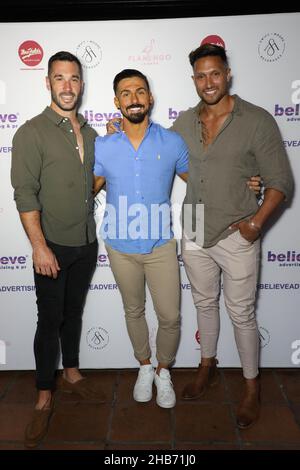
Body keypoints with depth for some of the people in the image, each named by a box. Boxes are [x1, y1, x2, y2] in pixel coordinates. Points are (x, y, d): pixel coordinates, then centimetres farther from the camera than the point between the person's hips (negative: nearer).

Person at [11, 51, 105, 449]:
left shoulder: (89, 133, 9)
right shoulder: (32, 133, -10)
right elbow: (25, 194, -16)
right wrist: (39, 247, -20)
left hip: (86, 244, 6)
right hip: (52, 247, -5)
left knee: (74, 312, 18)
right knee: (50, 320, 3)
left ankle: (72, 374, 36)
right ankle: (44, 398, 19)